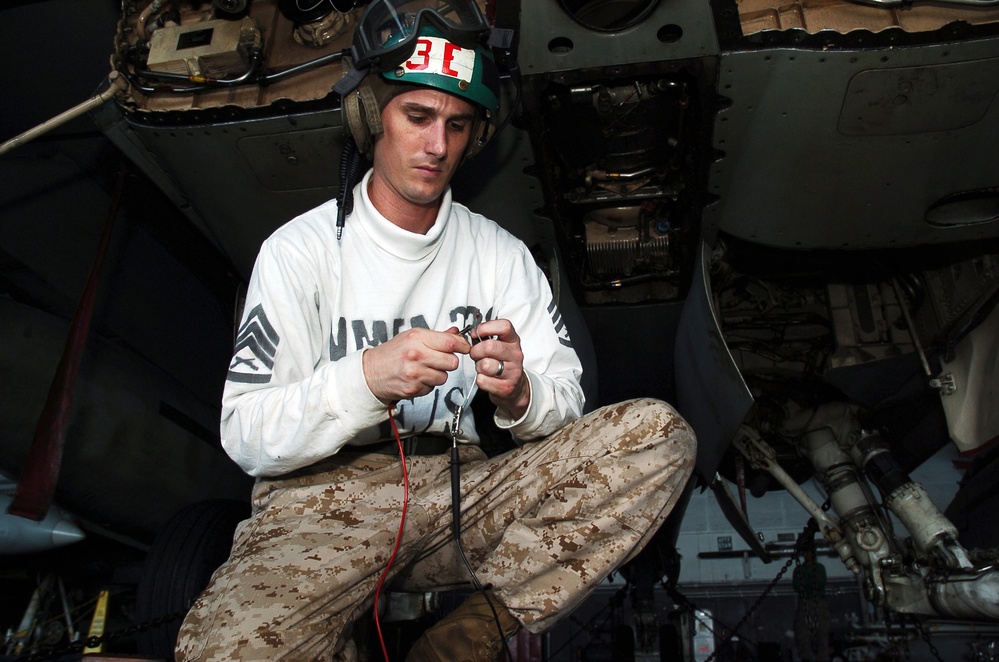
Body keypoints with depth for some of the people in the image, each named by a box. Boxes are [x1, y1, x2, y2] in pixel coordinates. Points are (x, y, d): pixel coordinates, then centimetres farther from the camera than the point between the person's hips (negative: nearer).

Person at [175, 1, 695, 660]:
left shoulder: (502, 254, 9)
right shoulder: (301, 249, 0)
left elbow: (566, 406, 6)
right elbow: (246, 436, -7)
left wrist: (519, 396, -18)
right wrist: (368, 379, -24)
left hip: (464, 484, 4)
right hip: (327, 495, -3)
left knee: (661, 432, -17)